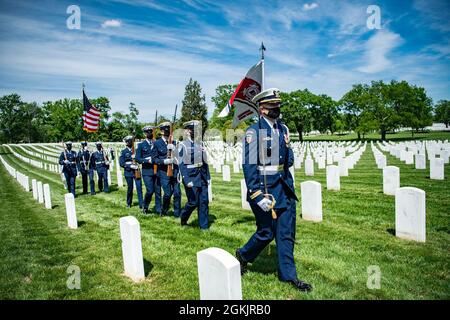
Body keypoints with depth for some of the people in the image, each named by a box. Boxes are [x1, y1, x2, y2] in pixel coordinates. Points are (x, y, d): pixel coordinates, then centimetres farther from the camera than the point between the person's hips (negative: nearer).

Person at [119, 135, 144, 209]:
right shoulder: (123, 152, 3)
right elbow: (121, 163, -4)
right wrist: (130, 166, -15)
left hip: (136, 171, 1)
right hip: (128, 172, -1)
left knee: (139, 187, -7)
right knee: (130, 188, 6)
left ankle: (141, 204, -5)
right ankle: (129, 203, 25)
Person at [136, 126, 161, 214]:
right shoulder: (141, 145, 6)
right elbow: (138, 158, 0)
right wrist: (147, 160, -14)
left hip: (157, 170, 3)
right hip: (147, 171, -2)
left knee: (158, 190, 2)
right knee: (150, 190, -8)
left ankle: (158, 209, 13)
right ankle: (145, 207, 17)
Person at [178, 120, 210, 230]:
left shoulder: (200, 144, 10)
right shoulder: (183, 145, -6)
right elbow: (181, 164, -10)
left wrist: (208, 176, 11)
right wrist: (187, 180, -17)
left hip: (202, 176, 5)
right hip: (191, 176, -5)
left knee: (204, 201, 5)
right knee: (193, 202, -1)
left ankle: (204, 225, 15)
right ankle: (183, 218, 27)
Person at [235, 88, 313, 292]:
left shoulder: (283, 129, 10)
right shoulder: (254, 132, -12)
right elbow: (249, 166, -16)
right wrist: (258, 196, -20)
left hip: (284, 186, 7)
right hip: (264, 188, -6)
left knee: (286, 232, 10)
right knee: (266, 232, 4)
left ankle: (288, 274, 23)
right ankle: (243, 255, 31)